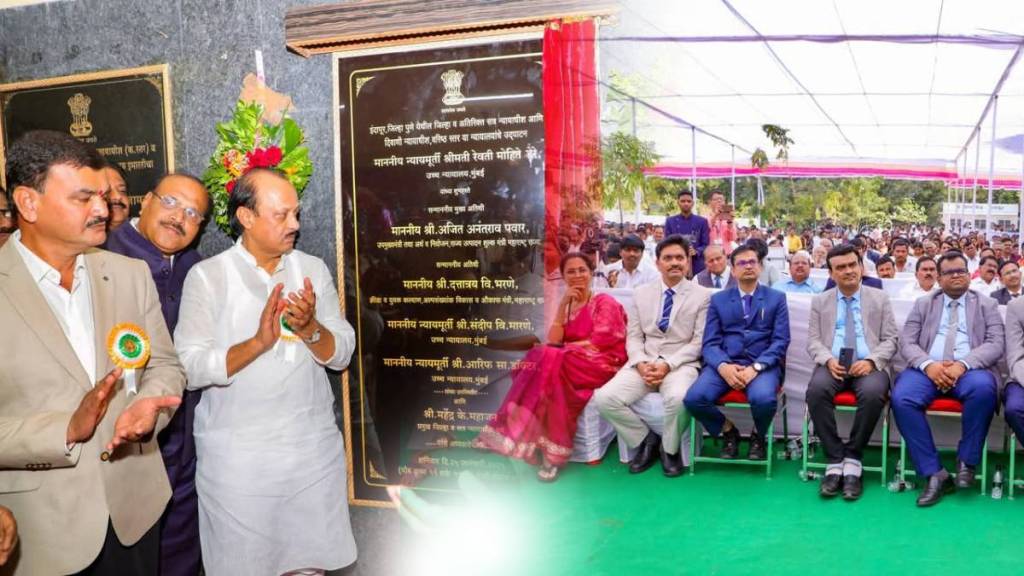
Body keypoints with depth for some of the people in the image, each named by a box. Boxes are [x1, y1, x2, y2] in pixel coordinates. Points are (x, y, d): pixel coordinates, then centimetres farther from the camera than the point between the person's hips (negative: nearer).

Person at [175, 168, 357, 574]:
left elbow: (342, 355, -1)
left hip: (314, 450, 3)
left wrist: (310, 329, -20)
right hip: (237, 458, -3)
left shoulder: (313, 269, 4)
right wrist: (258, 342, -26)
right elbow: (190, 369, -14)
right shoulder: (207, 276, -6)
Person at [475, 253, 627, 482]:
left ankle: (553, 450, -29)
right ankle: (532, 439, -29)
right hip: (568, 363, 5)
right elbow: (553, 341, 4)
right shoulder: (566, 305, 18)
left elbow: (598, 344, -11)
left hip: (600, 364, -5)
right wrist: (562, 305, -3)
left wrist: (564, 347, -3)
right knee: (540, 362, -26)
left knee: (550, 362, -32)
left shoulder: (604, 302, 0)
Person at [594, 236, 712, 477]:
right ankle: (646, 439, 4)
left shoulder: (702, 296, 2)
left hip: (681, 363, -3)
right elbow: (634, 337, 9)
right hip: (643, 363, 3)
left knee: (678, 398, -37)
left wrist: (668, 364, -17)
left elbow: (699, 342, -4)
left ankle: (670, 448, -5)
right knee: (605, 398, -21)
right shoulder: (641, 293, 12)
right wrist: (641, 363, -12)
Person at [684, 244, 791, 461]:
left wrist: (755, 368, -16)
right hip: (725, 363, 1)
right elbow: (710, 343, 6)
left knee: (763, 398, -35)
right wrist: (723, 366, -17)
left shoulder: (776, 298, 11)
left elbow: (781, 341, 1)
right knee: (694, 398, -26)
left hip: (763, 365, -1)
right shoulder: (718, 299, 14)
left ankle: (758, 436, 2)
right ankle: (728, 431, 6)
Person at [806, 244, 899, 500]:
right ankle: (834, 461, -22)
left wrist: (871, 360, -13)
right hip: (833, 365, 1)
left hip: (868, 365, 0)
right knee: (816, 390, -33)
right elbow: (813, 341, 9)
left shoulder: (880, 298, 13)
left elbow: (891, 339, 7)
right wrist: (828, 360, -14)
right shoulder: (820, 301, 15)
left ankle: (852, 460, -18)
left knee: (873, 393, -36)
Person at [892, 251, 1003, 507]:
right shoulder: (923, 304, 19)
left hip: (970, 370, -1)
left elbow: (996, 344, 2)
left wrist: (963, 364, -17)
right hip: (928, 369, 1)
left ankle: (966, 461, -16)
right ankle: (934, 473, -22)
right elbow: (906, 342, 8)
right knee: (901, 398, -30)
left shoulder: (987, 305, 17)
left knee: (983, 388, -37)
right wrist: (928, 365, -15)